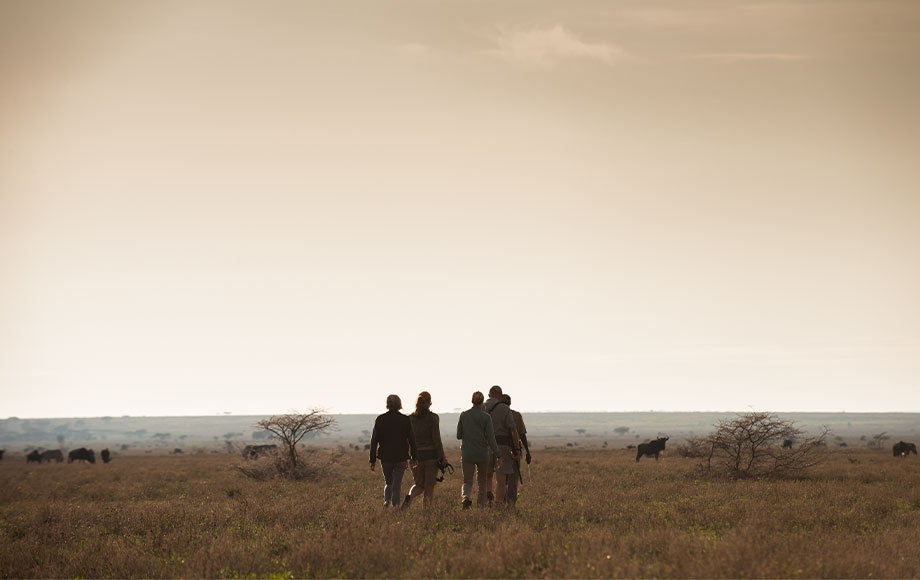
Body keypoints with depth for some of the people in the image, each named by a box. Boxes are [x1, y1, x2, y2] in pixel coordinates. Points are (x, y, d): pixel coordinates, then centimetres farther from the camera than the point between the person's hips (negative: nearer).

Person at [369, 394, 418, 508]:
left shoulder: (380, 419, -2)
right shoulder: (405, 420, -4)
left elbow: (374, 440, -2)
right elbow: (411, 439, -2)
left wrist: (372, 460, 3)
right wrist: (414, 457, 7)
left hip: (385, 457, 1)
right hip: (401, 457, -1)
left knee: (388, 482, 18)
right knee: (397, 485, 6)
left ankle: (386, 500, -4)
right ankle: (395, 505, -3)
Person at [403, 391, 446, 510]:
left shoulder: (410, 418, 3)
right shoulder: (433, 417, -7)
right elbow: (436, 439, -11)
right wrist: (442, 457, -7)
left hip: (416, 455, 3)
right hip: (431, 455, -3)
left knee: (419, 486, 13)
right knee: (429, 486, 8)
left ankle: (409, 496, -18)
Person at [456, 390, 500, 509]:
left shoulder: (463, 415, -1)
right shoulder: (485, 417, -7)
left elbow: (459, 435, 6)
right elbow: (491, 437, -11)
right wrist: (498, 455, -10)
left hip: (467, 454, 1)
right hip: (482, 454, -1)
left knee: (467, 481, 3)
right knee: (482, 480, 18)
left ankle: (466, 496, -27)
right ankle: (481, 504, 22)